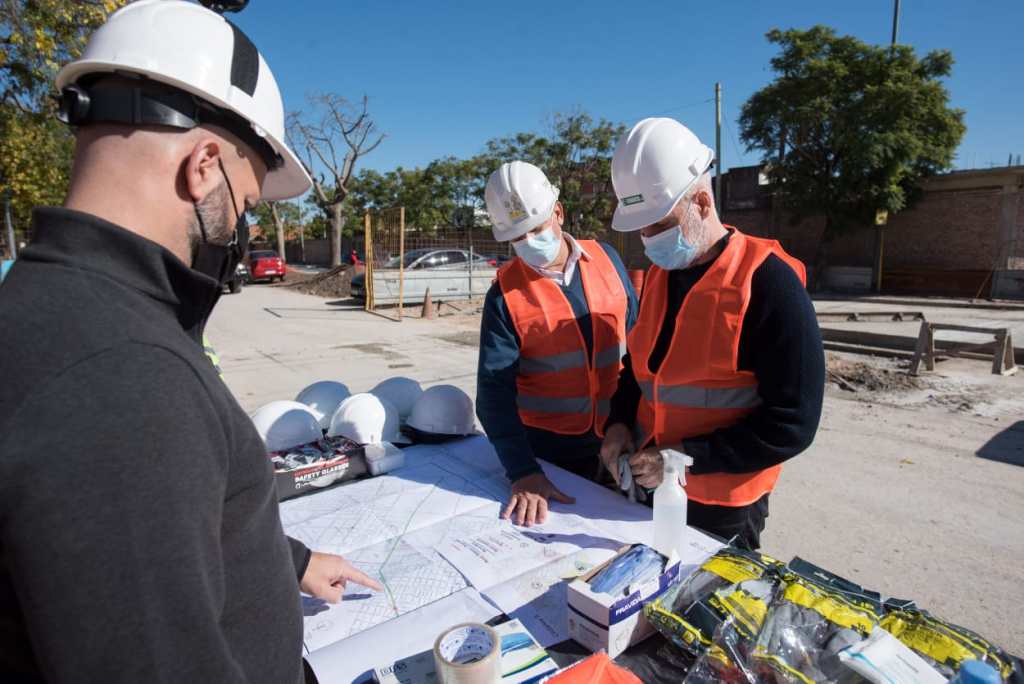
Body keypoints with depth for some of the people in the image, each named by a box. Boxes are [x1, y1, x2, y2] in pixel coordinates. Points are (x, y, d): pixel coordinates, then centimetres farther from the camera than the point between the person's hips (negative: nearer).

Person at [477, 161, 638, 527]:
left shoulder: (606, 258, -2)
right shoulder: (505, 293, -11)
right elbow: (495, 390, -16)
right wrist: (523, 472, -25)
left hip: (616, 436, 3)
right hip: (548, 448, -2)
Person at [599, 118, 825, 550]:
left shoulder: (767, 279, -19)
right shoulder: (660, 273, 3)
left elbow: (793, 424, -19)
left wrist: (685, 458, -21)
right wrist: (620, 422, -2)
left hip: (722, 508, -6)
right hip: (647, 485, 7)